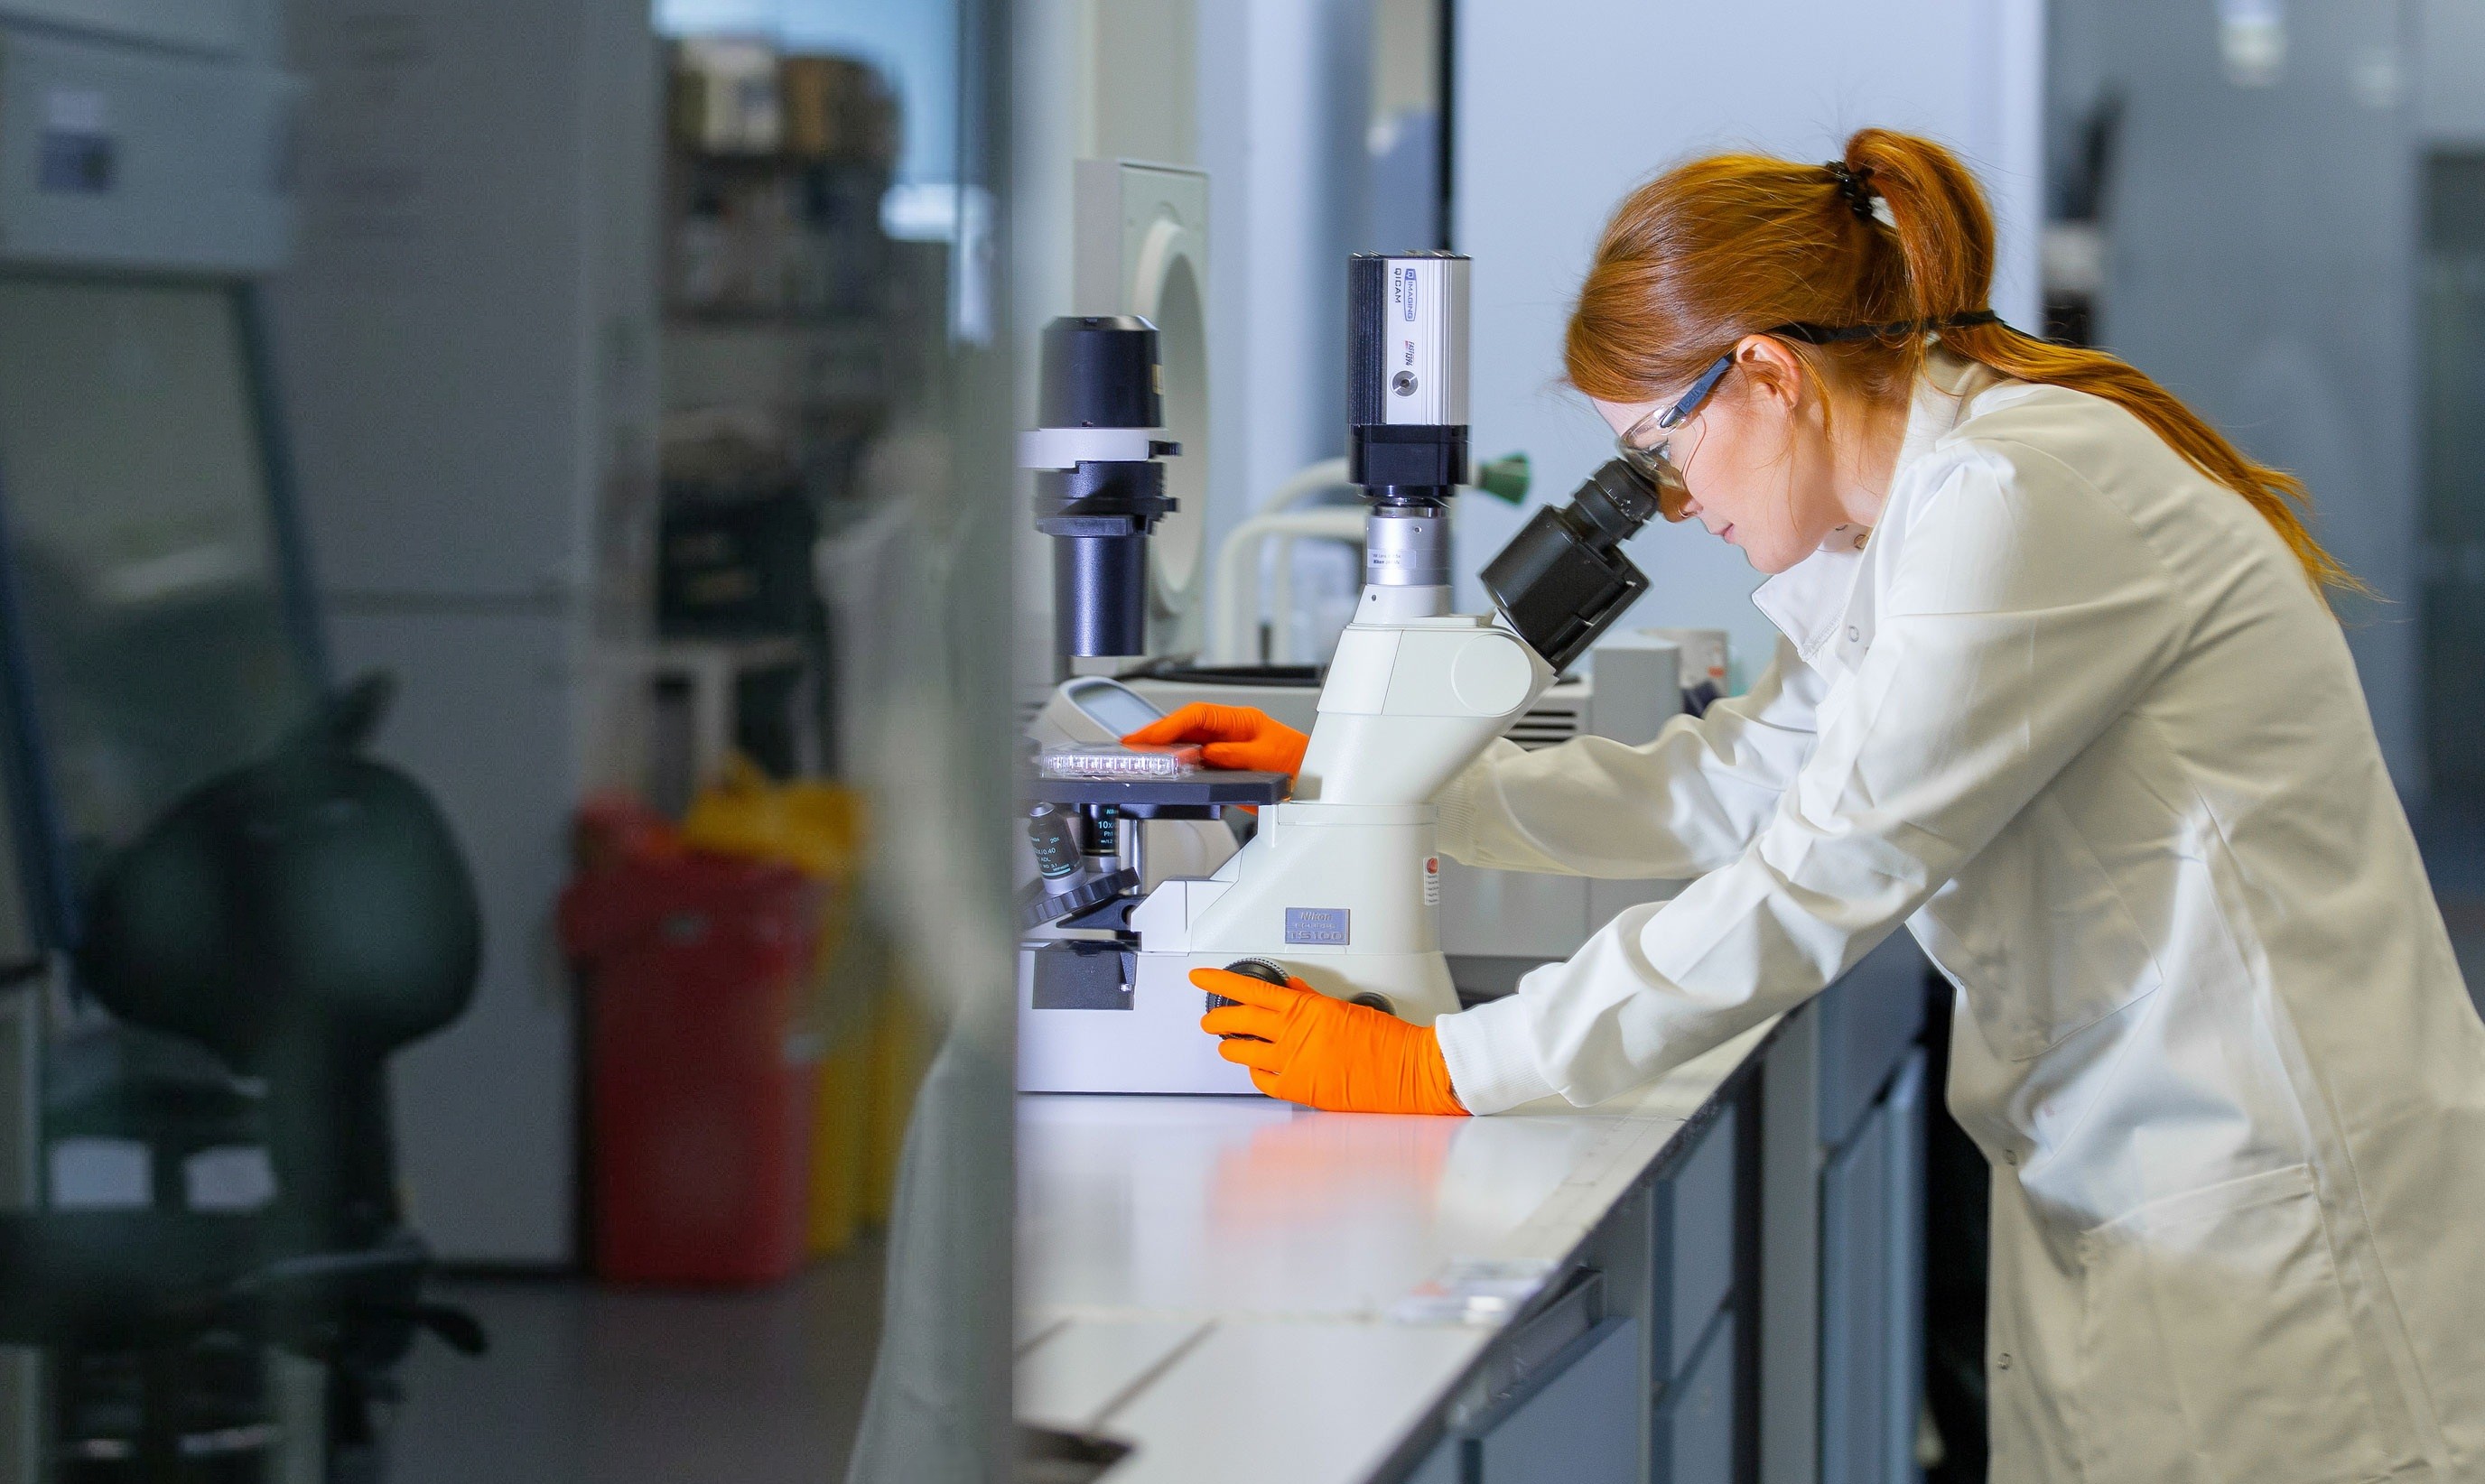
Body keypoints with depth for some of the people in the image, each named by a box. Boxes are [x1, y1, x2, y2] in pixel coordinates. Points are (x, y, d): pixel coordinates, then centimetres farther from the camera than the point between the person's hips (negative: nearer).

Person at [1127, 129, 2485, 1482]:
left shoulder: (2023, 494, -18)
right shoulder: (1919, 511, 14)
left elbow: (1819, 880, -20)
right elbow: (1729, 789, 23)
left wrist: (1443, 1069, -16)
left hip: (2264, 1206, -9)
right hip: (2131, 1189, 9)